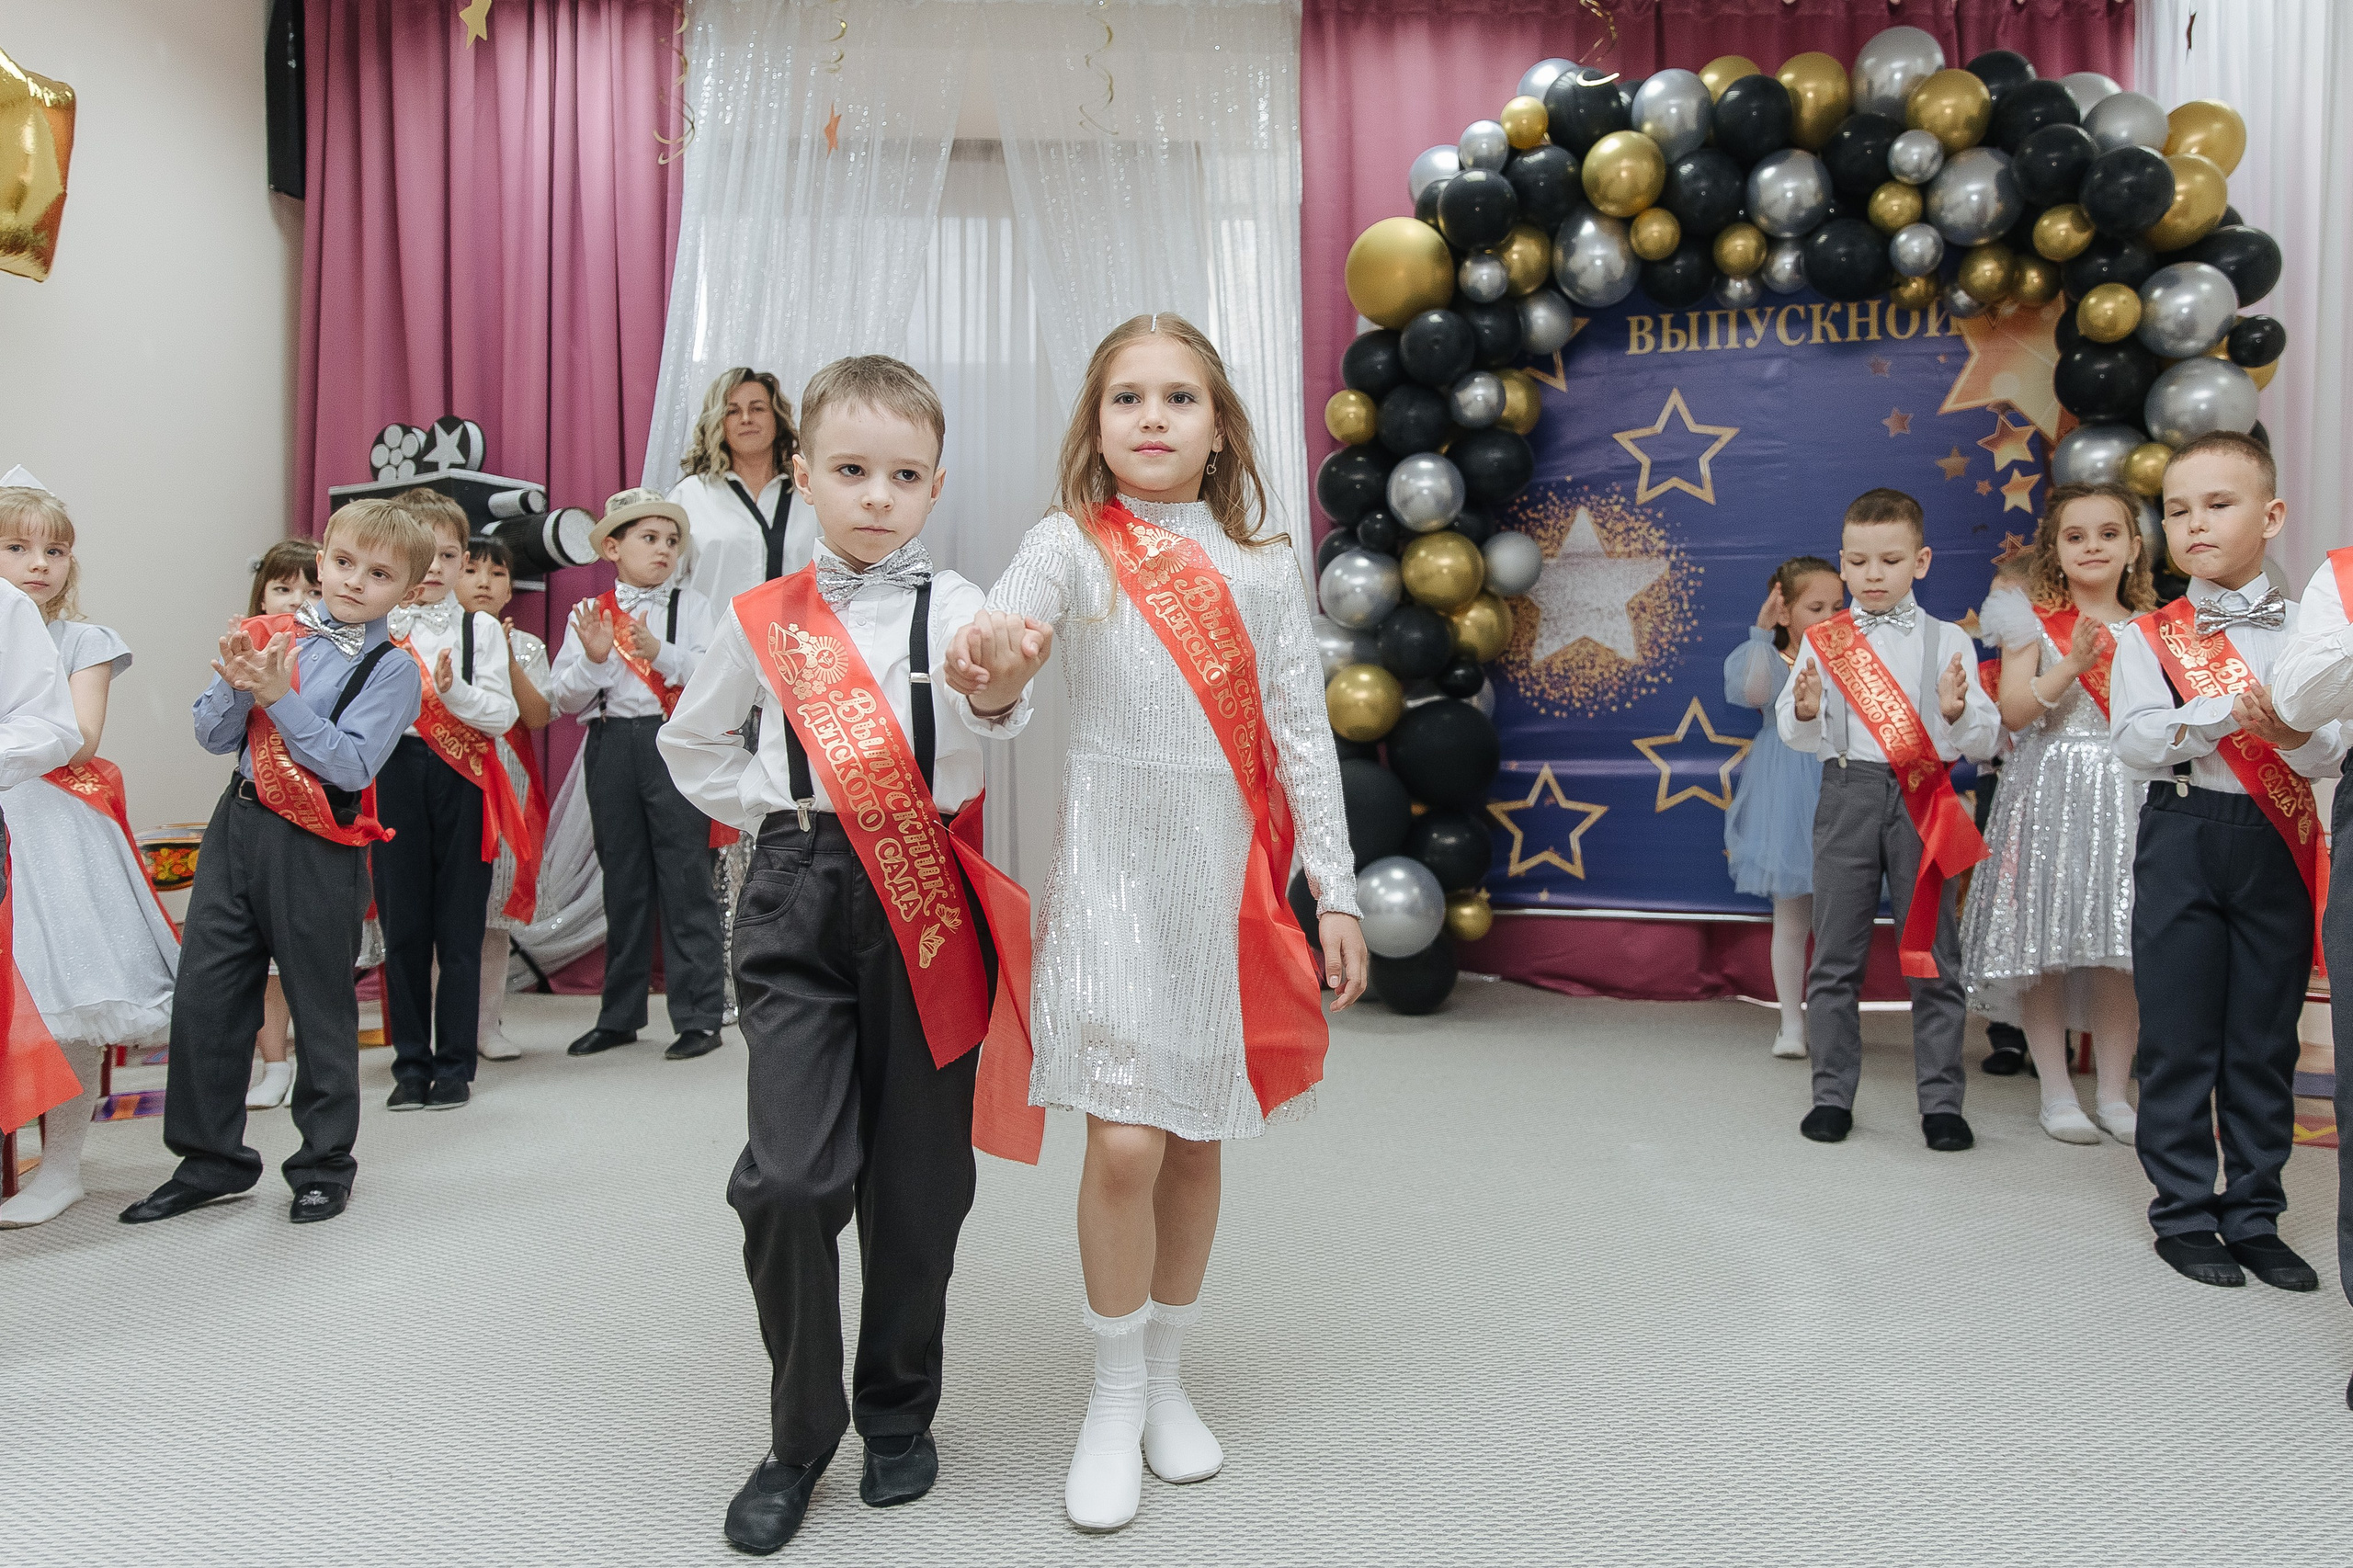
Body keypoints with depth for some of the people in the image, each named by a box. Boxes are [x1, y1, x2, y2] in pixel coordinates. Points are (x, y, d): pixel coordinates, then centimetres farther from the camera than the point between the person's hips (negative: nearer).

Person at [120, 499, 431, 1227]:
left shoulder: (391, 670, -7)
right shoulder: (271, 634, 6)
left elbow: (352, 765, -17)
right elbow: (213, 737, 7)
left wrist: (279, 697, -19)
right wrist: (235, 686, -11)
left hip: (317, 847, -5)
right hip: (238, 820, 5)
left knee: (321, 1004, 7)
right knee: (203, 992, 8)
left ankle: (325, 1164, 24)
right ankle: (209, 1159, 24)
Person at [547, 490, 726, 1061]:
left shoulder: (692, 607, 4)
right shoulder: (588, 613, 9)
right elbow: (562, 699, 5)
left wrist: (660, 652, -19)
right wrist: (593, 658, -12)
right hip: (611, 747, 3)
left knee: (685, 876, -4)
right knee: (623, 880, 12)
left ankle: (698, 1016, 2)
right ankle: (620, 1014, 23)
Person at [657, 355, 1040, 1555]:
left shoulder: (953, 607, 0)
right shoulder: (764, 619, 7)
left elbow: (995, 709, -21)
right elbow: (688, 742, 22)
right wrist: (772, 806, 7)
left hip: (924, 899, -1)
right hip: (799, 899, 1)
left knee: (916, 1175, 7)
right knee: (787, 1178, -8)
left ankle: (898, 1413, 29)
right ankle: (800, 1432, 14)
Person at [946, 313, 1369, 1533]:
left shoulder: (1262, 566, 6)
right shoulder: (1072, 546, -1)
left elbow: (1302, 735, 7)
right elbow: (1001, 632, -21)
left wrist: (1336, 891, 4)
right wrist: (988, 668, -45)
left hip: (1232, 880, 3)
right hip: (1114, 873, -2)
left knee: (1196, 1136, 10)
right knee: (1124, 1144, -7)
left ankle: (1167, 1381, 30)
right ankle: (1115, 1401, 16)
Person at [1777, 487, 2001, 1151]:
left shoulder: (1947, 640, 4)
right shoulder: (1822, 639, 6)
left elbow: (1985, 740, 0)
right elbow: (1794, 735, 4)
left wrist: (1957, 712, -20)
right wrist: (1804, 711, -18)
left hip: (1923, 803, -1)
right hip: (1847, 795, 1)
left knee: (1933, 957, 3)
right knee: (1836, 957, 6)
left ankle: (1941, 1101, 13)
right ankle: (1832, 1095, 16)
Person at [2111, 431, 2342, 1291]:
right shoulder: (2148, 636, 3)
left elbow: (2334, 752, -2)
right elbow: (2134, 741, -11)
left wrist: (2295, 730, -24)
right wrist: (2231, 713, -22)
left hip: (2278, 843, 2)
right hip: (2183, 835, -1)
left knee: (2266, 1041, 7)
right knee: (2180, 1037, 2)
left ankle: (2254, 1214, 19)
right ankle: (2183, 1213, 14)